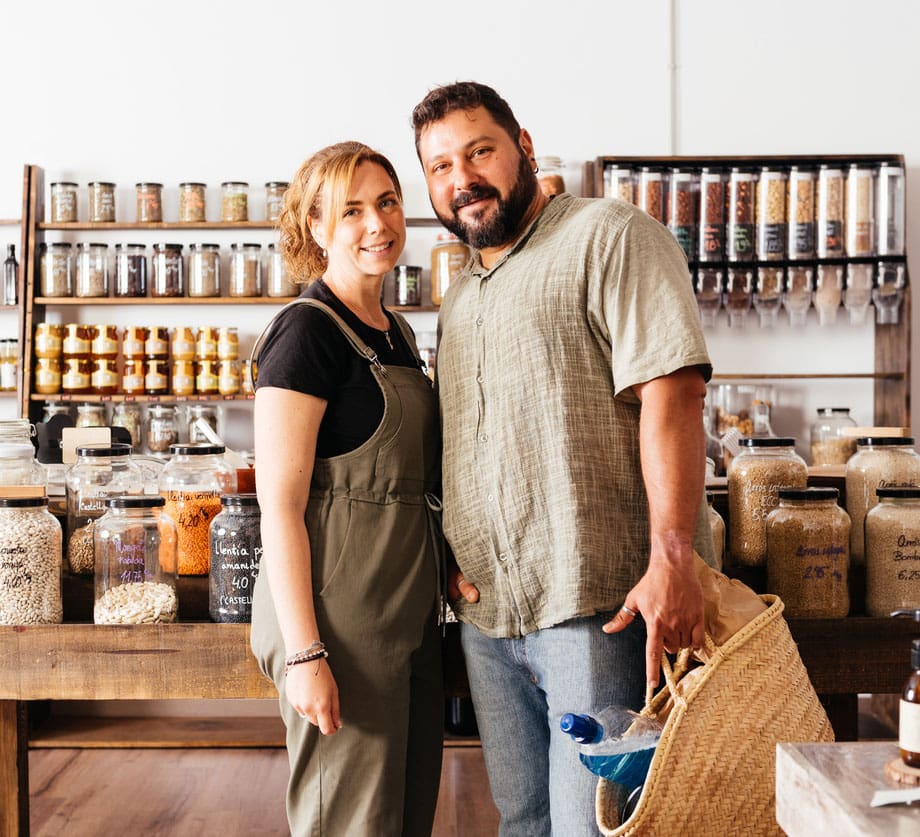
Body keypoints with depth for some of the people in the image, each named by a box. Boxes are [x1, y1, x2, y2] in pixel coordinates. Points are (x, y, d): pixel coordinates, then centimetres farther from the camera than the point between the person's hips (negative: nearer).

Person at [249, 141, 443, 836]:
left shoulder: (399, 332, 14)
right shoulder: (307, 331, -12)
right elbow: (280, 505, -16)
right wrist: (304, 654, -20)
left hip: (409, 611, 8)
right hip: (339, 615, -8)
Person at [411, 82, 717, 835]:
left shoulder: (610, 237, -5)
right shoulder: (460, 300, 19)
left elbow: (673, 391, -16)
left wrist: (671, 560, -24)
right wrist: (450, 557, 6)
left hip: (599, 603, -7)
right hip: (488, 611, 8)